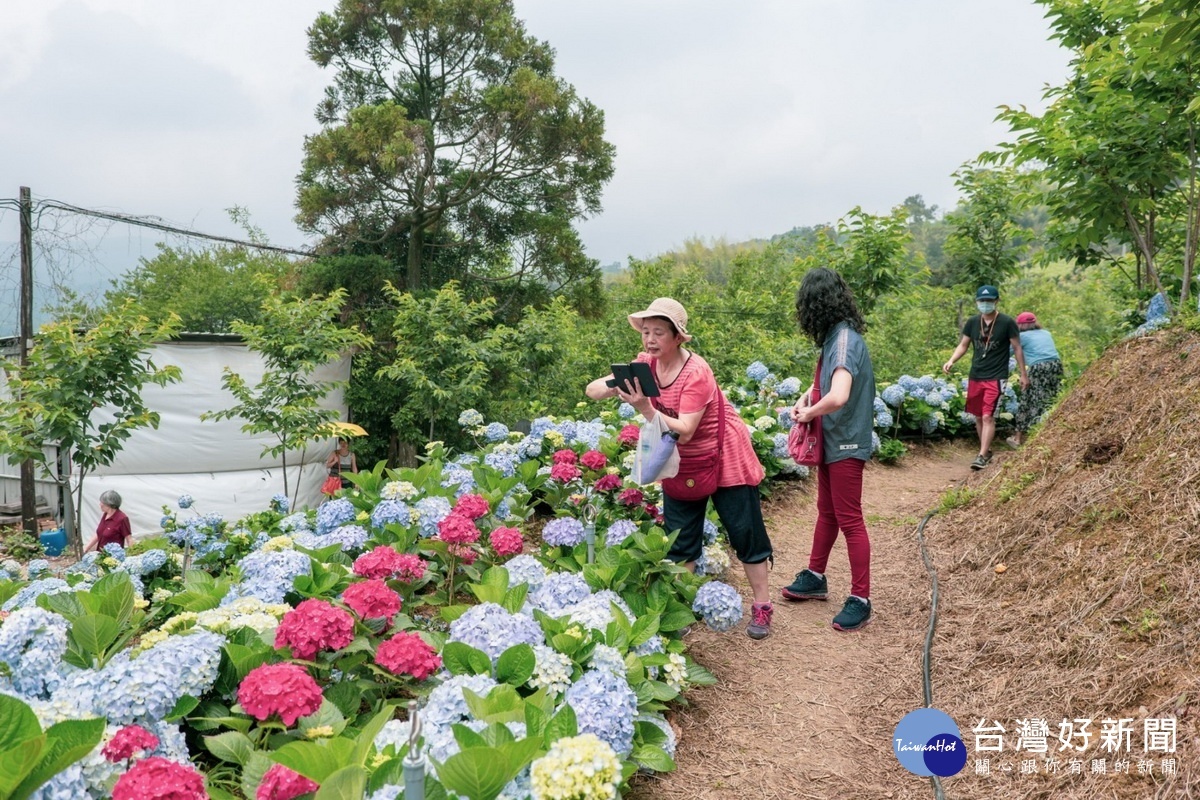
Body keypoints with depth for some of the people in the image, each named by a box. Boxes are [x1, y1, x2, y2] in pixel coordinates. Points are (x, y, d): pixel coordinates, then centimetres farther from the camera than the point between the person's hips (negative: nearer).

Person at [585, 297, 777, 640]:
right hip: (680, 462, 6)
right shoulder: (646, 365, -9)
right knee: (679, 538, 8)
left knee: (744, 532, 3)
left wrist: (645, 409, -45)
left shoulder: (696, 373, -27)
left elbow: (684, 431, -33)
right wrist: (615, 385, -36)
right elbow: (593, 390, -14)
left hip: (725, 459, -6)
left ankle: (762, 608, 15)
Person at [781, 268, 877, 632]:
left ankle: (860, 600, 11)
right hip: (831, 441, 9)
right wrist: (806, 397, 5)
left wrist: (810, 412, -19)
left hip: (846, 444, -9)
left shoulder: (844, 339, -24)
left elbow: (838, 396, -38)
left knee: (849, 520, 0)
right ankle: (815, 578, 36)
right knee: (826, 512, 21)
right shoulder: (835, 335, 5)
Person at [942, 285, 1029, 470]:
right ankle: (987, 451, 27)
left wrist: (1023, 374, 1)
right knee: (978, 417, 12)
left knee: (988, 417, -13)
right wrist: (951, 361, -8)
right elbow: (963, 345, 11)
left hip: (995, 378, -5)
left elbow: (1017, 348, 0)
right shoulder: (972, 322, 4)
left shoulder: (1007, 323, -6)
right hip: (975, 377, 5)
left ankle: (982, 456, -12)